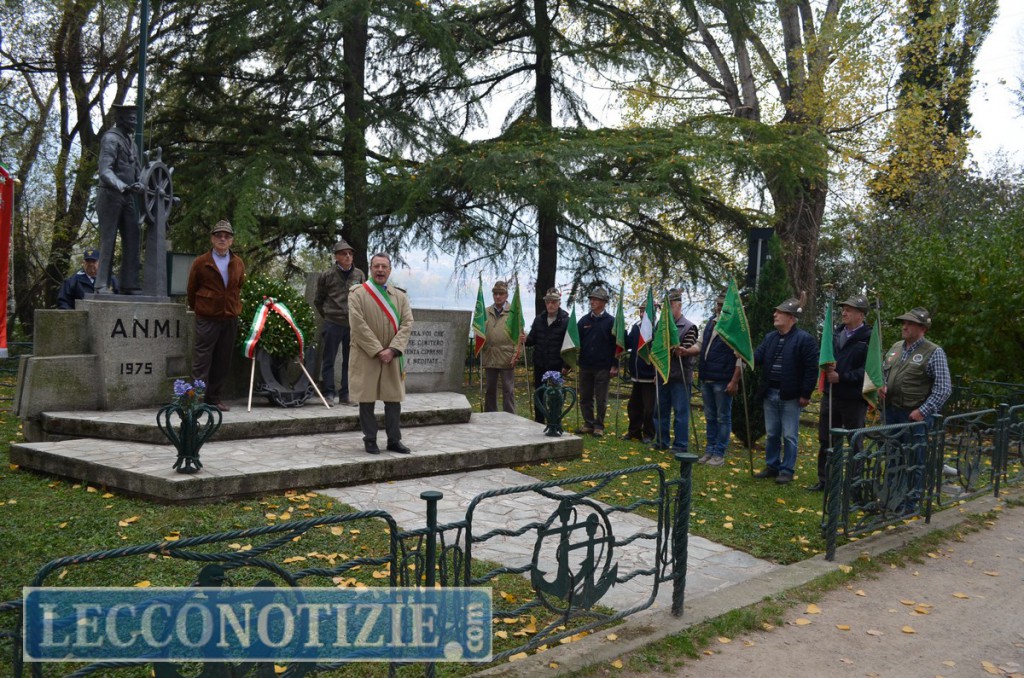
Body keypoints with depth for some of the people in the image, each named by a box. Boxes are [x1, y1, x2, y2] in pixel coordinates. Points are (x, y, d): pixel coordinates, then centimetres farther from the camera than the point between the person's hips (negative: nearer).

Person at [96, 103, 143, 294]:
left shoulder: (130, 140, 17)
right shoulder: (110, 138, -9)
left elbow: (137, 169, 25)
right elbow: (105, 171, -21)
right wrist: (123, 187, -33)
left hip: (128, 197, 8)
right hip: (110, 194, -8)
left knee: (132, 240, 4)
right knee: (108, 240, -7)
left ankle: (129, 284, 7)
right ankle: (102, 285, -4)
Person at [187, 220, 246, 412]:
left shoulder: (238, 263, 7)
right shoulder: (201, 262, -3)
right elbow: (192, 289, 8)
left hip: (230, 318, 4)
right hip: (207, 319, -4)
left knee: (223, 361, 8)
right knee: (202, 360, -3)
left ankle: (214, 398, 17)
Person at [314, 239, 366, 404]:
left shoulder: (359, 275, 5)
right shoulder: (327, 276, -2)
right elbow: (318, 300, 8)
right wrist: (327, 316, 9)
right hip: (333, 324, -3)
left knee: (350, 361, 8)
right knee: (329, 360, 2)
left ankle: (345, 395, 15)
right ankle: (328, 394, 9)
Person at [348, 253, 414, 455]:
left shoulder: (400, 296, 9)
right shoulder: (358, 293, -2)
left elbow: (407, 324, 0)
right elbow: (358, 325, -11)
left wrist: (392, 350, -14)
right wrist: (377, 351, -16)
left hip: (392, 357, 3)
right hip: (366, 356, -3)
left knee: (394, 399, 4)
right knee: (367, 400, 2)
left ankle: (394, 440, 12)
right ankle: (370, 440, 10)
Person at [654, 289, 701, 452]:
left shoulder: (689, 327, -6)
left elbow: (686, 351, -10)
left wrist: (682, 351, -29)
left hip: (680, 376, -6)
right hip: (663, 374, 6)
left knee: (680, 412, -2)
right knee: (660, 410, 11)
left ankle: (680, 445, 4)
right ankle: (661, 441, 22)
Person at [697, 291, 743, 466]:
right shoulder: (711, 322, 13)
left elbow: (741, 358, -13)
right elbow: (702, 344, 23)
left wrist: (734, 381, -18)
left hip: (723, 380, -7)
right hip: (706, 379, 7)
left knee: (723, 418, 2)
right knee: (710, 417, 14)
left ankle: (719, 454, 7)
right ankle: (710, 450, 23)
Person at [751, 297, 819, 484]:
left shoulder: (804, 339, -11)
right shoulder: (770, 337, 11)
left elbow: (811, 369, -13)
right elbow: (757, 357, 4)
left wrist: (805, 394, -14)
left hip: (790, 396, -6)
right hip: (770, 393, 7)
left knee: (789, 436, 1)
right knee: (772, 434, 14)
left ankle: (787, 470, 9)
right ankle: (772, 466, 25)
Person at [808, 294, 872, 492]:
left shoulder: (869, 338, -11)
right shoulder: (835, 333, 10)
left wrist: (841, 377, -20)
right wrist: (827, 366, -6)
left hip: (854, 399, -6)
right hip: (830, 395, 6)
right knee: (826, 439, 12)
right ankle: (824, 480, 22)